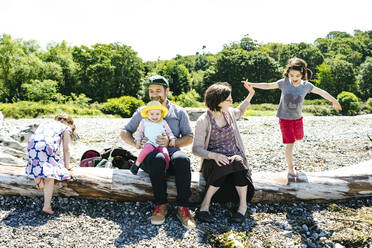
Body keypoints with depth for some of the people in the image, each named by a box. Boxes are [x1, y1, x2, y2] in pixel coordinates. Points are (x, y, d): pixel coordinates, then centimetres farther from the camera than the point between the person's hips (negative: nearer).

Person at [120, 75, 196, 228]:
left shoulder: (179, 112, 12)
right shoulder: (142, 112, 15)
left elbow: (189, 138, 7)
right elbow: (124, 132, 14)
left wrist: (171, 142, -12)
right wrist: (136, 143, -7)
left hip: (172, 153, 1)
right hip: (150, 156, 0)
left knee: (182, 159, -36)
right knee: (158, 159, -38)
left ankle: (182, 207, -28)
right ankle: (161, 205, -23)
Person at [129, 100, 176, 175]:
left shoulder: (163, 122, 18)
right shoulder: (144, 122, 14)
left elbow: (169, 132, 22)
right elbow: (139, 132, 18)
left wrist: (172, 139, 4)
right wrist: (138, 142, 5)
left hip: (161, 144, 2)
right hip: (149, 143, -2)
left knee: (165, 154, -29)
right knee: (148, 149, -38)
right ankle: (137, 164, -19)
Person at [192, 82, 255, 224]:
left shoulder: (229, 113, 7)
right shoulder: (203, 121, -9)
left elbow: (239, 112, 35)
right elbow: (196, 149, -11)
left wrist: (250, 96, 30)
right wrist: (214, 155, -28)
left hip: (235, 157, 4)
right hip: (213, 160, -3)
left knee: (238, 162, -33)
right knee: (224, 165, -38)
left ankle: (243, 205, -25)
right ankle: (206, 202, -23)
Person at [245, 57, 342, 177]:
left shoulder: (306, 85, -10)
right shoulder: (284, 82, -14)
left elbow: (322, 92, 2)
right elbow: (267, 85, -10)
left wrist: (334, 101, 11)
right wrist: (251, 84, -16)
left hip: (298, 117, 3)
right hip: (285, 117, -3)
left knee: (299, 137, 21)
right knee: (290, 143, -4)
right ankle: (290, 168, 10)